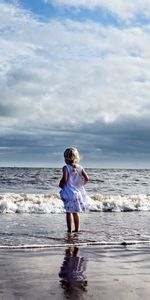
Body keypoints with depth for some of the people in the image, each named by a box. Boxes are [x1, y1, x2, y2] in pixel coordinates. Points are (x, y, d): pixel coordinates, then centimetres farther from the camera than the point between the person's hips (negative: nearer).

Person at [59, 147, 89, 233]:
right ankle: (77, 229, 22)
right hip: (78, 193, 5)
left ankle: (69, 230, 5)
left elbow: (64, 179, -23)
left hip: (69, 194, -5)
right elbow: (86, 178, -2)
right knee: (75, 212, 17)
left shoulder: (66, 168, -12)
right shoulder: (80, 168, 2)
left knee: (69, 212, 4)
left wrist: (61, 185, -4)